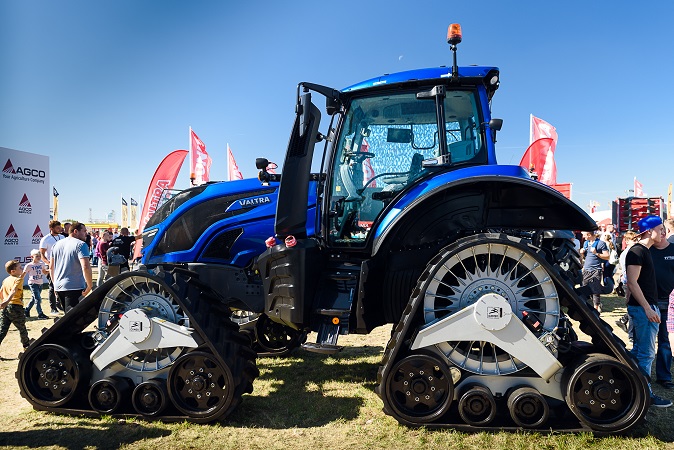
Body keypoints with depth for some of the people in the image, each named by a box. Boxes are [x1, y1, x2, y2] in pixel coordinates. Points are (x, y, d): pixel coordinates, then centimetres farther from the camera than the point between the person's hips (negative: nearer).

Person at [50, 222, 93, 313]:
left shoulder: (57, 244, 15)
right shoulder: (80, 245, -9)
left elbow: (51, 267, 20)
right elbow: (85, 267, -21)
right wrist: (89, 286, -13)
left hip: (58, 287, 8)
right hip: (75, 287, -8)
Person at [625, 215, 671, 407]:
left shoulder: (644, 251, 16)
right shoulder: (637, 251, -14)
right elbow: (632, 282, -20)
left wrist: (651, 307, 19)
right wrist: (647, 308, -21)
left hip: (647, 306, 10)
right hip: (642, 307, -10)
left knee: (638, 350, 15)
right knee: (647, 353, -4)